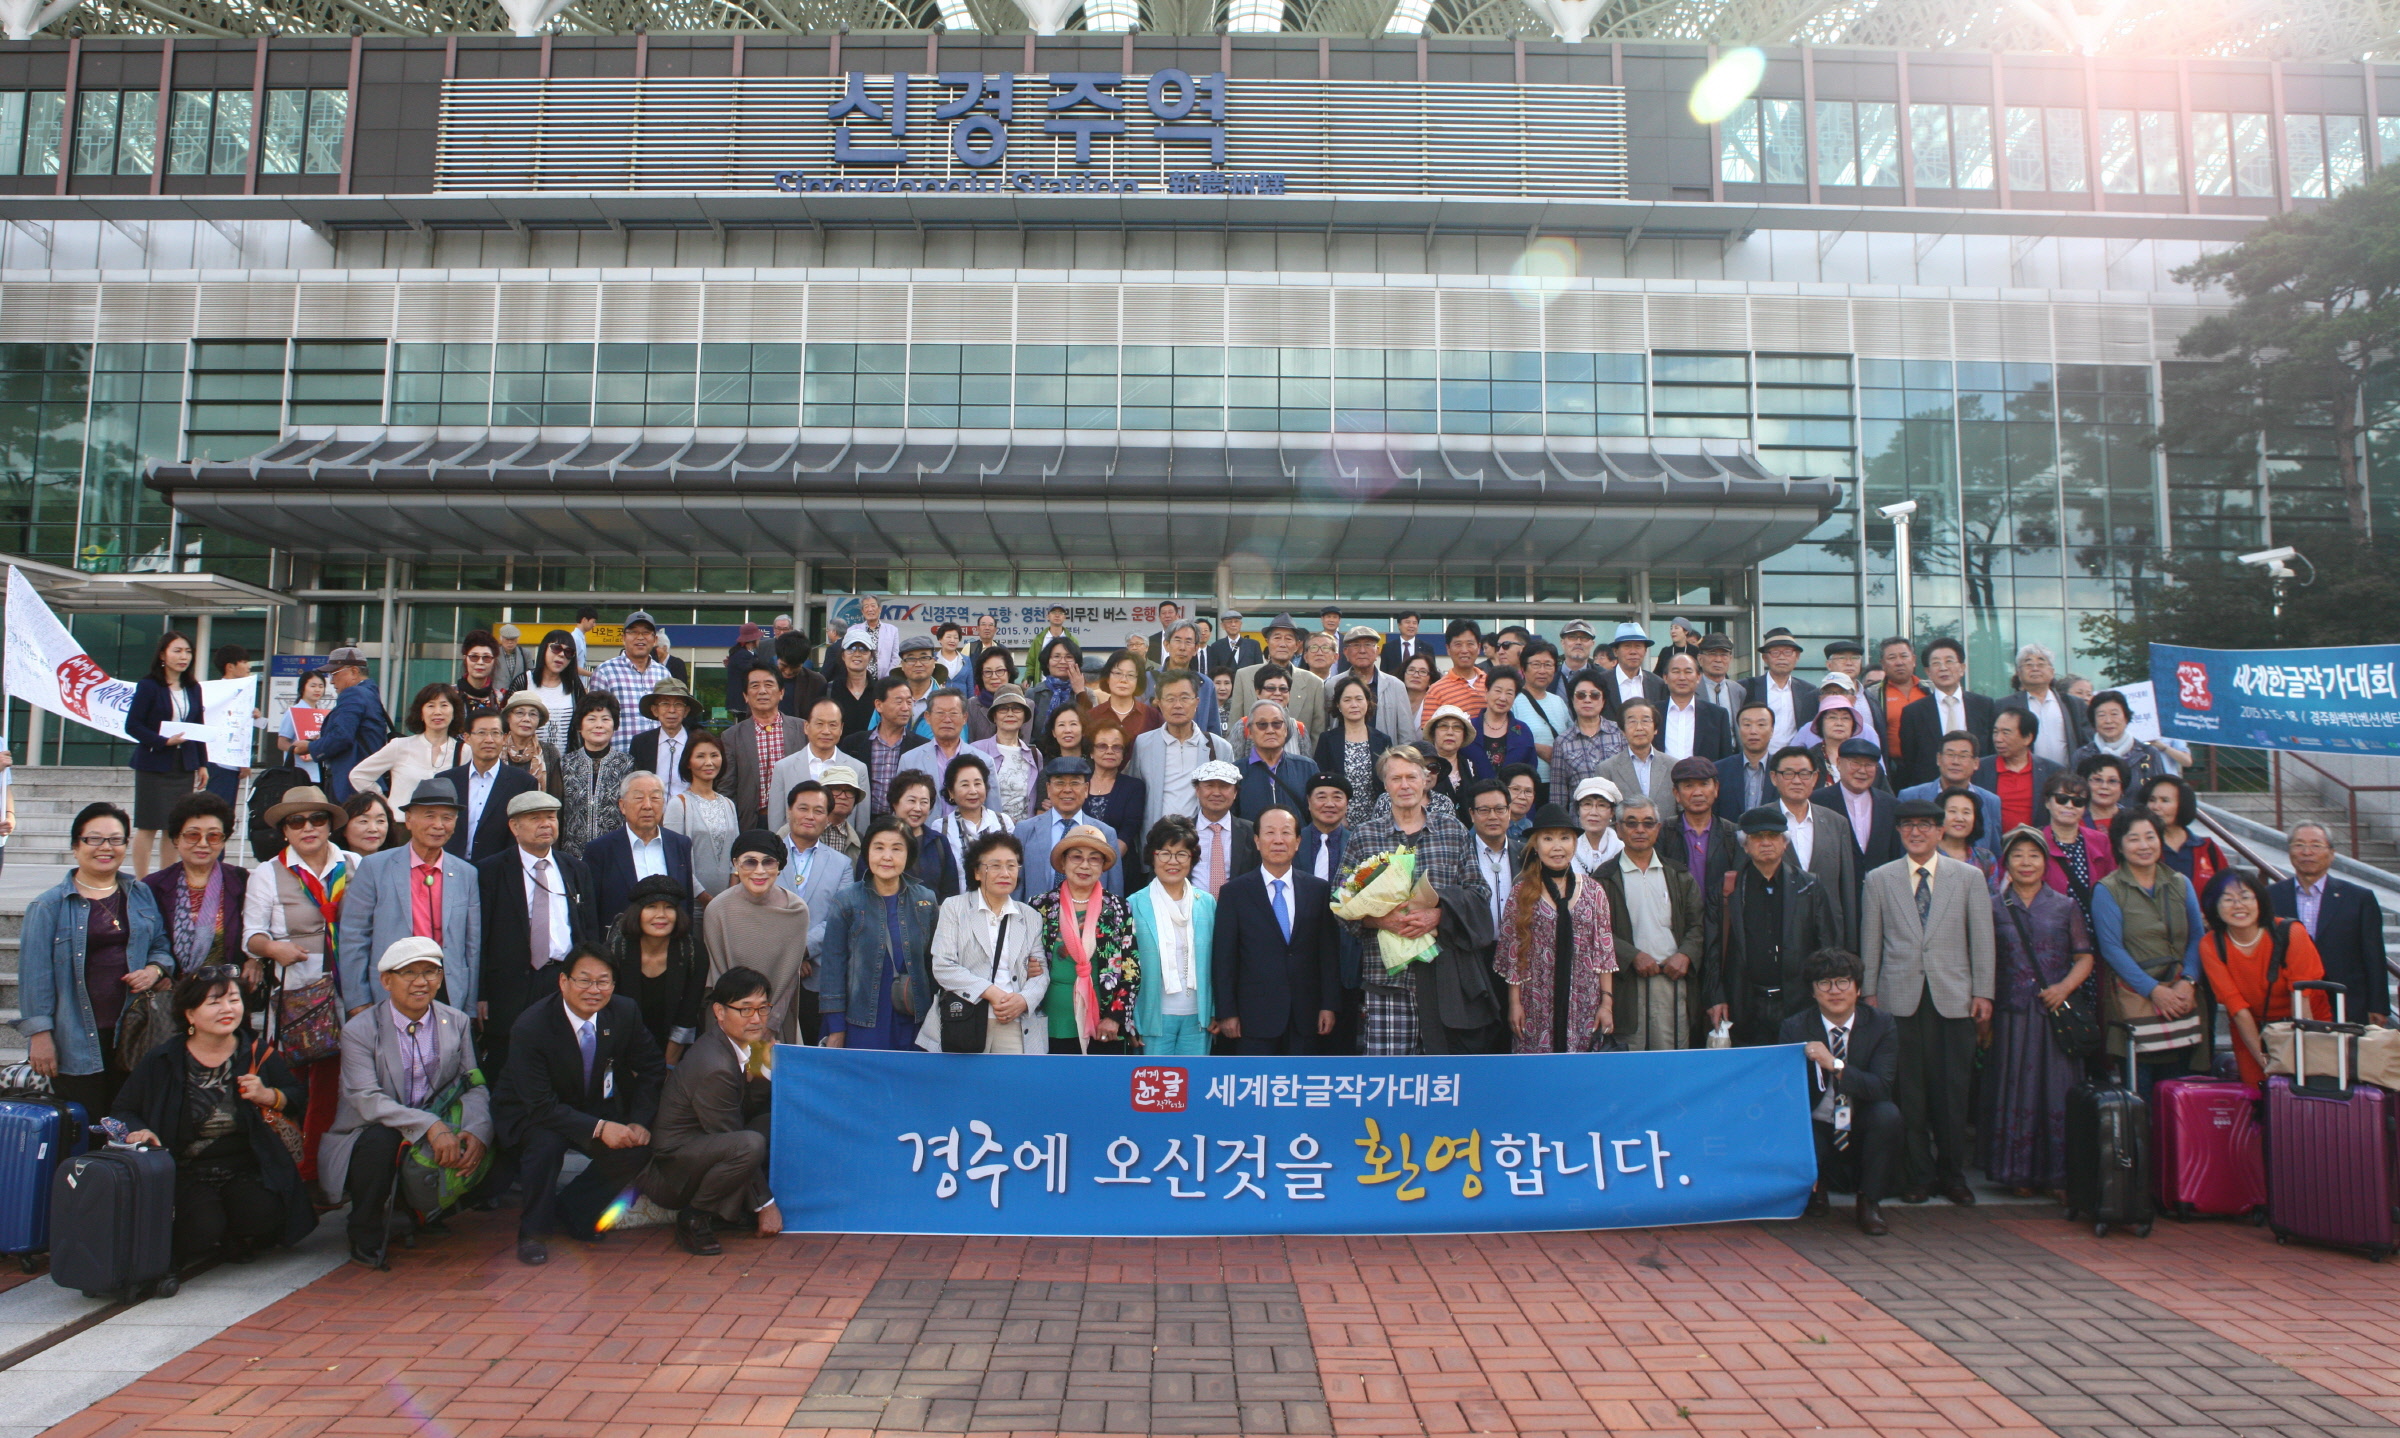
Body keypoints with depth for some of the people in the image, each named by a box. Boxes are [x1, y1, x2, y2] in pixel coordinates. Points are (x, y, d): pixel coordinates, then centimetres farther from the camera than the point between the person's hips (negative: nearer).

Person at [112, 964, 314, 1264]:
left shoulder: (257, 1054, 3)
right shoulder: (161, 1062, 0)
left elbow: (298, 1099, 7)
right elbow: (122, 1110, 12)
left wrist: (267, 1096, -14)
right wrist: (135, 1132, -11)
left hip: (247, 1170, 1)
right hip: (187, 1172, -1)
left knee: (265, 1216, -26)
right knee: (204, 1229, -28)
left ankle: (235, 1241, 12)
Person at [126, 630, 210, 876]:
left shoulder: (193, 688, 10)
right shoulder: (148, 686, -6)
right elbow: (132, 726, -9)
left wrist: (202, 763, 10)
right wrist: (163, 741, -20)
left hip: (184, 766, 5)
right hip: (154, 765, -5)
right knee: (148, 827, 0)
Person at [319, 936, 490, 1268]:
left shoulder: (457, 1023, 4)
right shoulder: (359, 1030, -8)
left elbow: (475, 1085, -3)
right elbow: (367, 1100, -21)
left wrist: (477, 1131, -25)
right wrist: (430, 1126, -35)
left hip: (438, 1141, 3)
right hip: (370, 1139, -3)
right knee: (379, 1138, -35)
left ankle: (424, 1214, 8)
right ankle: (366, 1241, -10)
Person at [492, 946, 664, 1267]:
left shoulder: (624, 1013, -15)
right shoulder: (530, 1027, -28)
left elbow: (651, 1069, -2)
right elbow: (541, 1107, -29)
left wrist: (639, 1122, -16)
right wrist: (599, 1128, -37)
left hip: (591, 1106, 4)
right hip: (528, 1113, -4)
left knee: (636, 1149, -19)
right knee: (546, 1143, -35)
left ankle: (571, 1212, 6)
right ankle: (532, 1230, -9)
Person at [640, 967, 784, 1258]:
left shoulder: (747, 1049, 1)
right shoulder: (714, 1067, -25)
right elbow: (742, 1146, -19)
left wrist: (763, 1069, -14)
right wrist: (765, 1204, -12)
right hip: (667, 1172, -9)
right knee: (750, 1144, -34)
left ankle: (727, 1208, 4)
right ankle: (694, 1218, -10)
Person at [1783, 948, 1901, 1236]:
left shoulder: (1881, 1024, -7)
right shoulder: (1794, 1028, -8)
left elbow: (1882, 1086, -19)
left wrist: (1835, 1065, -35)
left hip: (1862, 1126, 1)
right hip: (1814, 1129, -1)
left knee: (1887, 1114, -31)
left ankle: (1870, 1201, -9)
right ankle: (1818, 1183, 12)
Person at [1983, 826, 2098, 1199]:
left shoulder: (2064, 907, 8)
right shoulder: (1993, 908, 5)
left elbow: (2085, 956, 6)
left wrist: (2066, 986, -12)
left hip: (2057, 1012, 0)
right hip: (2011, 1015, 0)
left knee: (2057, 1091, 1)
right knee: (2015, 1089, 2)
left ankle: (2056, 1173, 10)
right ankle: (2020, 1173, 11)